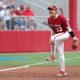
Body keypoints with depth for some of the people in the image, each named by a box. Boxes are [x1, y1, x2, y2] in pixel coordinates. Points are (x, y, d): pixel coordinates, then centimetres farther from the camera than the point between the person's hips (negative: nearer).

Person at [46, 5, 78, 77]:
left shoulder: (61, 17, -21)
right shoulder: (49, 19, -1)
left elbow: (68, 27, -15)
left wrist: (73, 36, -12)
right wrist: (52, 39, 15)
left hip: (65, 34, -7)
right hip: (58, 37, 7)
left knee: (53, 38, -34)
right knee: (60, 53, 7)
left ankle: (52, 56, -21)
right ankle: (63, 71, 13)